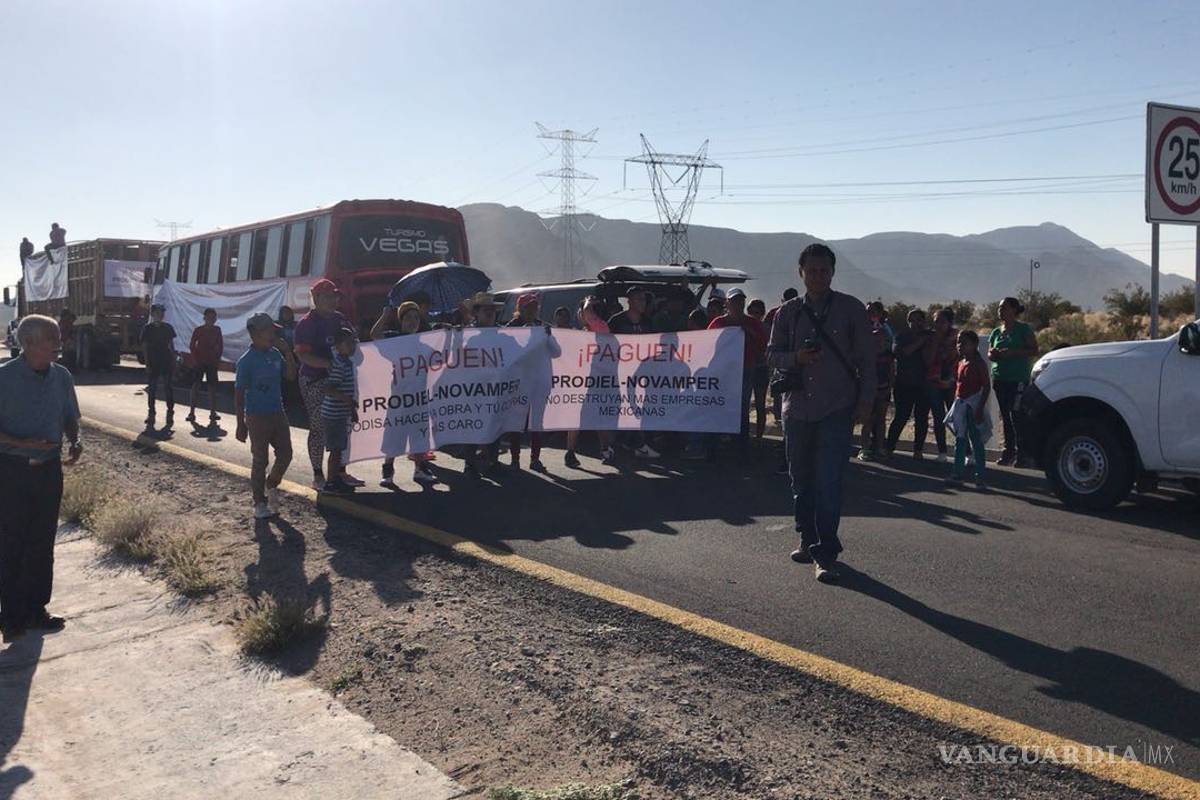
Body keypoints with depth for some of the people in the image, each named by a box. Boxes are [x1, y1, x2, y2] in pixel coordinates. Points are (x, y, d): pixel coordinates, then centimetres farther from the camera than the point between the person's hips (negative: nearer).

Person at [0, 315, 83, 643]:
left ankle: (35, 609, 23)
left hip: (49, 468, 5)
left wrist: (75, 441, -5)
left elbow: (70, 418, 13)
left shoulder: (61, 376, 2)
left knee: (42, 543, 11)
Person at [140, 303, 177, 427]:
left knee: (169, 388, 1)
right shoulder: (147, 328, 0)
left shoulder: (168, 327, 8)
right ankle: (151, 413, 12)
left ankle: (170, 413, 8)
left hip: (167, 362, 2)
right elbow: (144, 347, -1)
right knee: (152, 390, 3)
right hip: (153, 363, -2)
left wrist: (174, 361, 6)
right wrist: (147, 364, -8)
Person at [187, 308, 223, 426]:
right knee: (195, 385, 1)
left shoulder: (217, 330, 2)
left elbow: (220, 345, 7)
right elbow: (192, 346, -1)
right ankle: (192, 412, 8)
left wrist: (218, 358, 0)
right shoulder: (198, 330, -4)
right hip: (199, 362, -1)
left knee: (212, 387, 1)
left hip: (212, 362, 1)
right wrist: (194, 359, -8)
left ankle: (213, 413, 6)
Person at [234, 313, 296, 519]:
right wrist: (241, 425, -13)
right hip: (257, 417, -6)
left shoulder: (275, 354, 4)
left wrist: (287, 352, -6)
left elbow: (291, 376, 6)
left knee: (285, 453, 10)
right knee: (260, 460, 3)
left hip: (277, 413, 6)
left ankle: (271, 485, 35)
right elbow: (238, 394, -12)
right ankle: (260, 503, 15)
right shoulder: (247, 361, -14)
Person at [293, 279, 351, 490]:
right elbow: (303, 355, -18)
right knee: (318, 428, -1)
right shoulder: (307, 323, -10)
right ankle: (318, 475, 8)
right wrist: (329, 364, -29)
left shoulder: (339, 319, 11)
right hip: (315, 381, -7)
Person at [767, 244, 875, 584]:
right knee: (801, 479, 12)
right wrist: (796, 358, -9)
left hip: (836, 408, -3)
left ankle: (826, 554, -6)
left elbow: (866, 358, 5)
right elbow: (772, 354, 11)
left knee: (828, 482, -10)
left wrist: (865, 400, -1)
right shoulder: (788, 311, 9)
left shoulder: (851, 309, 3)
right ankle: (808, 541, 27)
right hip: (797, 406, 4)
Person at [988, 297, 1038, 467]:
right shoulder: (997, 332, 16)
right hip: (1000, 378, 6)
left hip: (1018, 378, -6)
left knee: (1016, 416, -11)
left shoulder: (1024, 329, -1)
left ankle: (1021, 453, -6)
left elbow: (1034, 351, -7)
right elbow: (990, 354, 20)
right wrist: (994, 354, -4)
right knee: (1005, 416, 7)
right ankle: (1008, 451, 12)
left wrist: (1011, 353, -17)